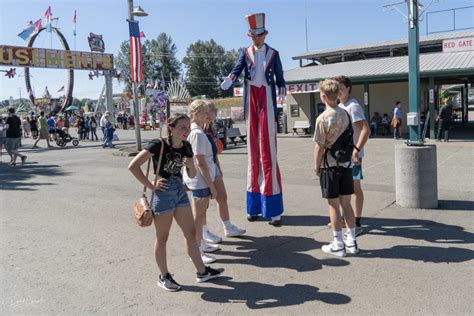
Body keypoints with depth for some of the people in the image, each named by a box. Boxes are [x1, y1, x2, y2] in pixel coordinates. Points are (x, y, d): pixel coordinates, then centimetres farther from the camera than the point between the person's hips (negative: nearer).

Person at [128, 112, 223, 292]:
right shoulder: (159, 145, -17)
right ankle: (163, 277, 24)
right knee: (162, 238, 8)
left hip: (180, 191, 7)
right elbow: (133, 166, -19)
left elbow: (192, 175, 11)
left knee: (191, 233, 12)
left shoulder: (186, 147, 2)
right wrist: (150, 185, -15)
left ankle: (202, 272, 24)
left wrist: (190, 165, -11)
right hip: (163, 193, -7)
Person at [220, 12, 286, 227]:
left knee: (268, 150, -7)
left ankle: (273, 209, -4)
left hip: (267, 100, -2)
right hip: (251, 99, 2)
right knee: (253, 150, 5)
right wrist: (228, 80, -27)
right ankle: (254, 206, 13)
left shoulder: (273, 54, 9)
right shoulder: (246, 53, 11)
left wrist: (282, 92, -15)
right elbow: (237, 69, -6)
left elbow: (280, 78, 6)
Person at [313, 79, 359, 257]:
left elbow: (319, 146, -13)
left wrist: (316, 166, -3)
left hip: (330, 166, -6)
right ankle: (352, 242, 20)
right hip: (346, 164, 6)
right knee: (346, 203, 13)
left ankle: (338, 245, 11)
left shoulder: (323, 118, -14)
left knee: (333, 205, 3)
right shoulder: (345, 114, 4)